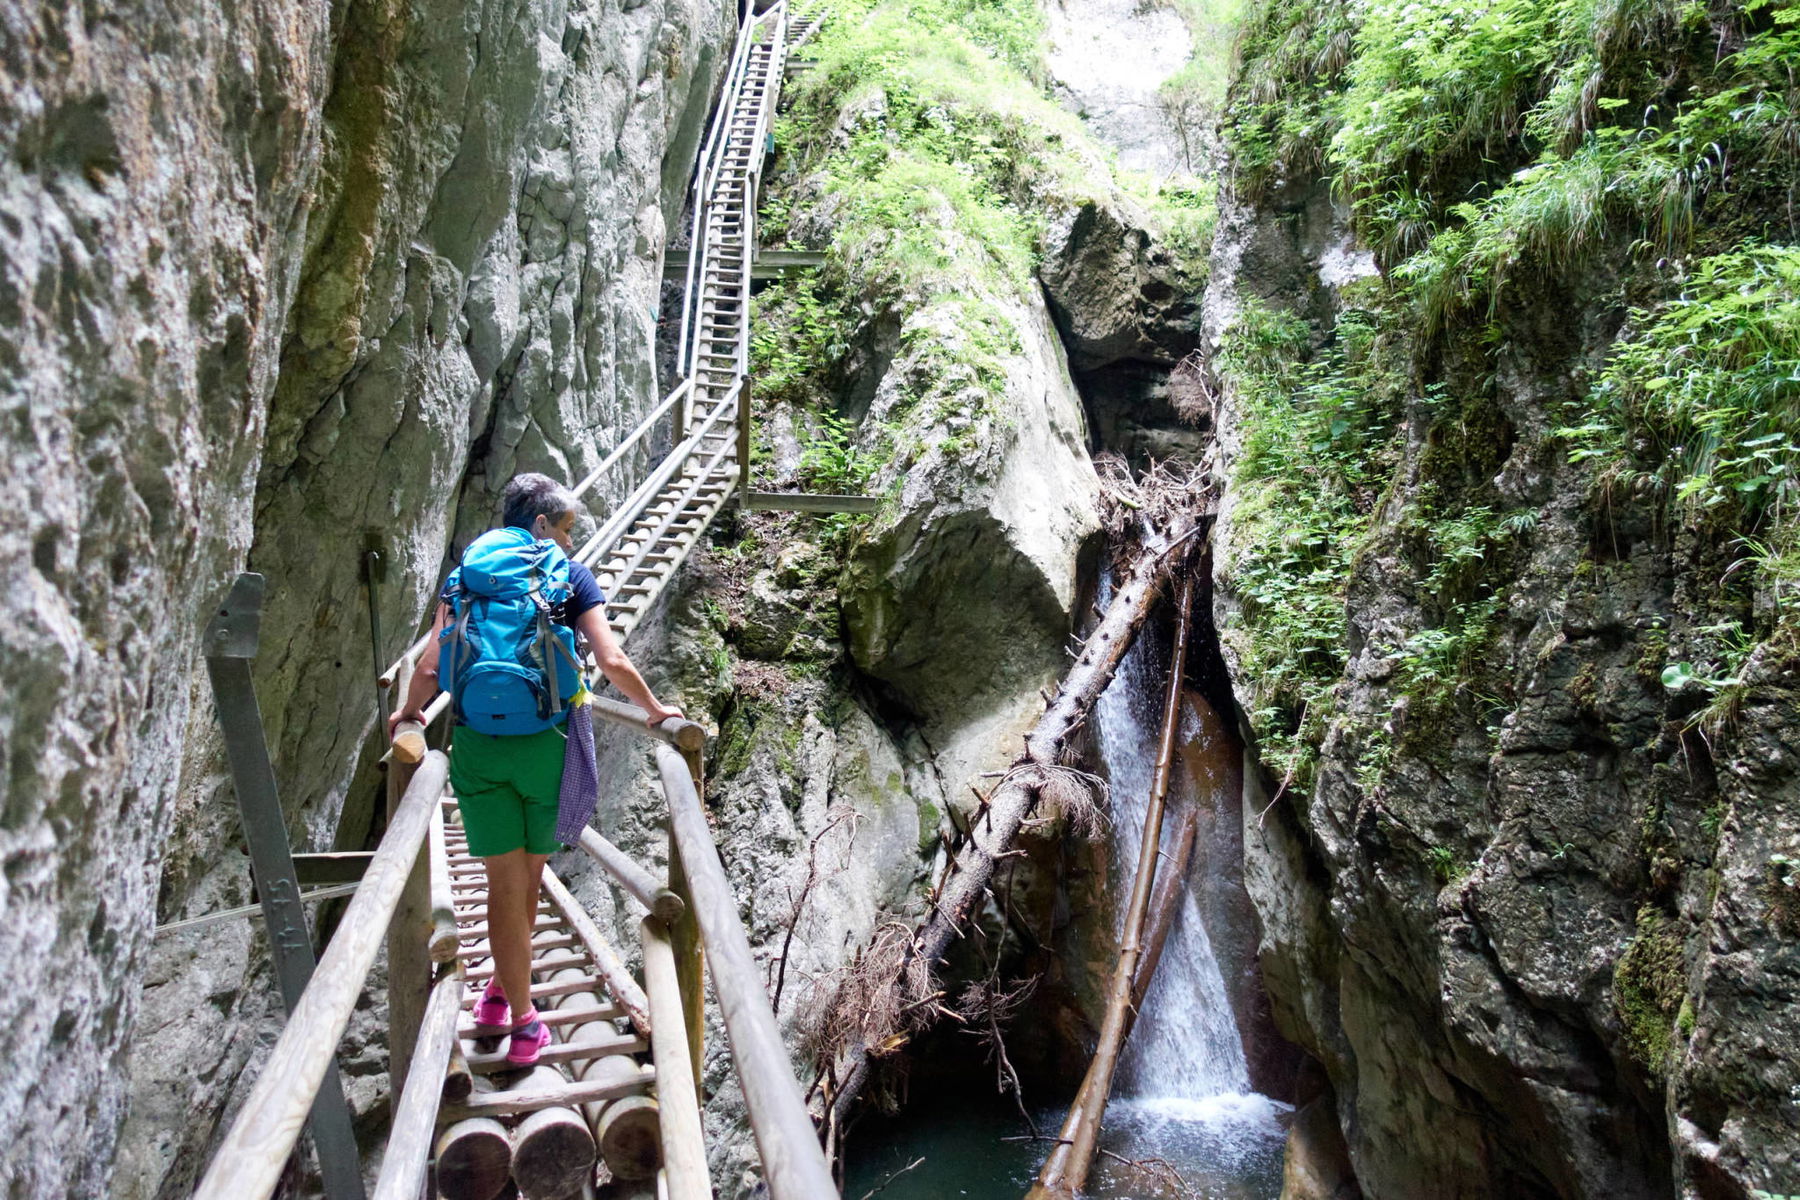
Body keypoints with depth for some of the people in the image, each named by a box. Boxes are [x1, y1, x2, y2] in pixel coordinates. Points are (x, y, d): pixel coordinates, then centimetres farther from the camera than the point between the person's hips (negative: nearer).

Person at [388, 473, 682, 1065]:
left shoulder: (466, 572, 8)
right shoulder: (571, 576, 2)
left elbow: (430, 667, 1)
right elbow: (612, 662, -9)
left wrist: (409, 712, 20)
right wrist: (655, 710, 6)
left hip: (476, 745, 2)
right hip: (545, 744, -1)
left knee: (505, 882, 7)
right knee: (529, 874, 18)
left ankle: (521, 1016, 13)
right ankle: (503, 987, 33)